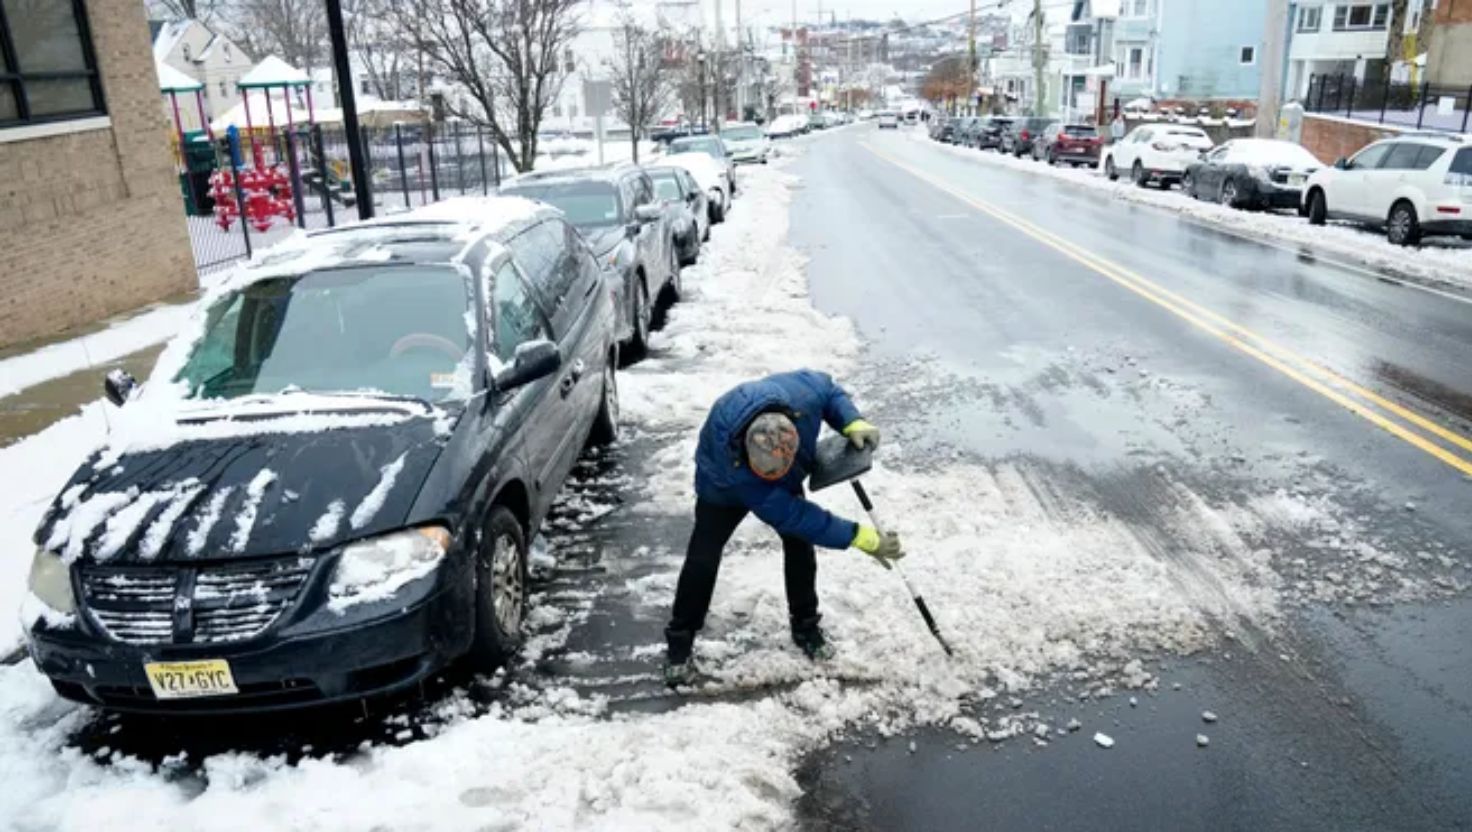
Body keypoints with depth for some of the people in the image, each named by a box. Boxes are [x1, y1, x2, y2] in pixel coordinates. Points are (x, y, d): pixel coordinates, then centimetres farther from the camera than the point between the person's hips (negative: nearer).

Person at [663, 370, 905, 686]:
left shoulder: (801, 394, -41)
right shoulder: (731, 463, -47)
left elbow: (827, 388, -13)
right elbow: (790, 514, -41)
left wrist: (853, 423, -31)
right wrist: (860, 538, -41)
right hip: (725, 487, -4)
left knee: (800, 543, -1)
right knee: (703, 558, -11)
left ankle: (805, 626, 19)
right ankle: (679, 643, 6)